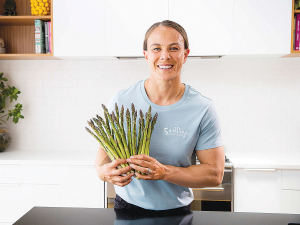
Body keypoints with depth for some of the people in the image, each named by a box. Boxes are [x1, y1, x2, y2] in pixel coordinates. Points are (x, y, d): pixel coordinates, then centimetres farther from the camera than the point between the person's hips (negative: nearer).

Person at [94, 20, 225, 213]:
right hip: (127, 206, 1)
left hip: (177, 211, 0)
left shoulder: (203, 109, -13)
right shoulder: (120, 102, -10)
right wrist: (105, 172, -26)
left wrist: (164, 172, -25)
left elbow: (215, 174, -12)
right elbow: (103, 156, -3)